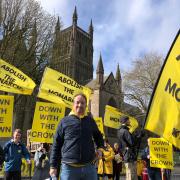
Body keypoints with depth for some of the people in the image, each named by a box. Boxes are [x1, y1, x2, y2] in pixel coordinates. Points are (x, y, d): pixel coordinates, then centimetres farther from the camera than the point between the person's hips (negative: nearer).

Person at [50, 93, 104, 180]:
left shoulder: (90, 121, 11)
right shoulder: (65, 121, 4)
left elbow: (98, 136, 27)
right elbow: (56, 145, 4)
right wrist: (53, 166, 1)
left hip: (89, 167, 2)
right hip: (69, 167, -2)